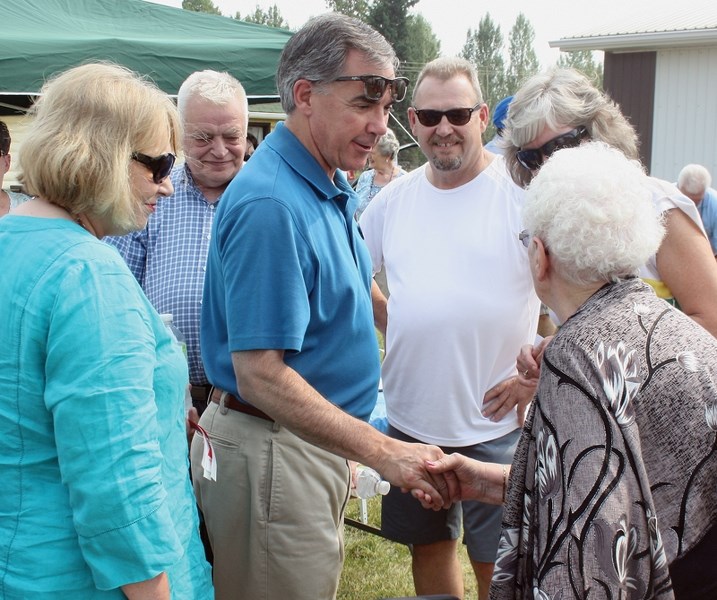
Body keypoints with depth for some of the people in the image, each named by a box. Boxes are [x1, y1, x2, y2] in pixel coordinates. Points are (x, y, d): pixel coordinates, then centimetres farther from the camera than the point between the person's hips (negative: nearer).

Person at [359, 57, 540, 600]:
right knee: (429, 545, 19)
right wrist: (393, 325, 5)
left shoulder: (524, 191, -9)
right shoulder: (395, 198, 6)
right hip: (411, 417, 5)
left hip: (496, 423, -4)